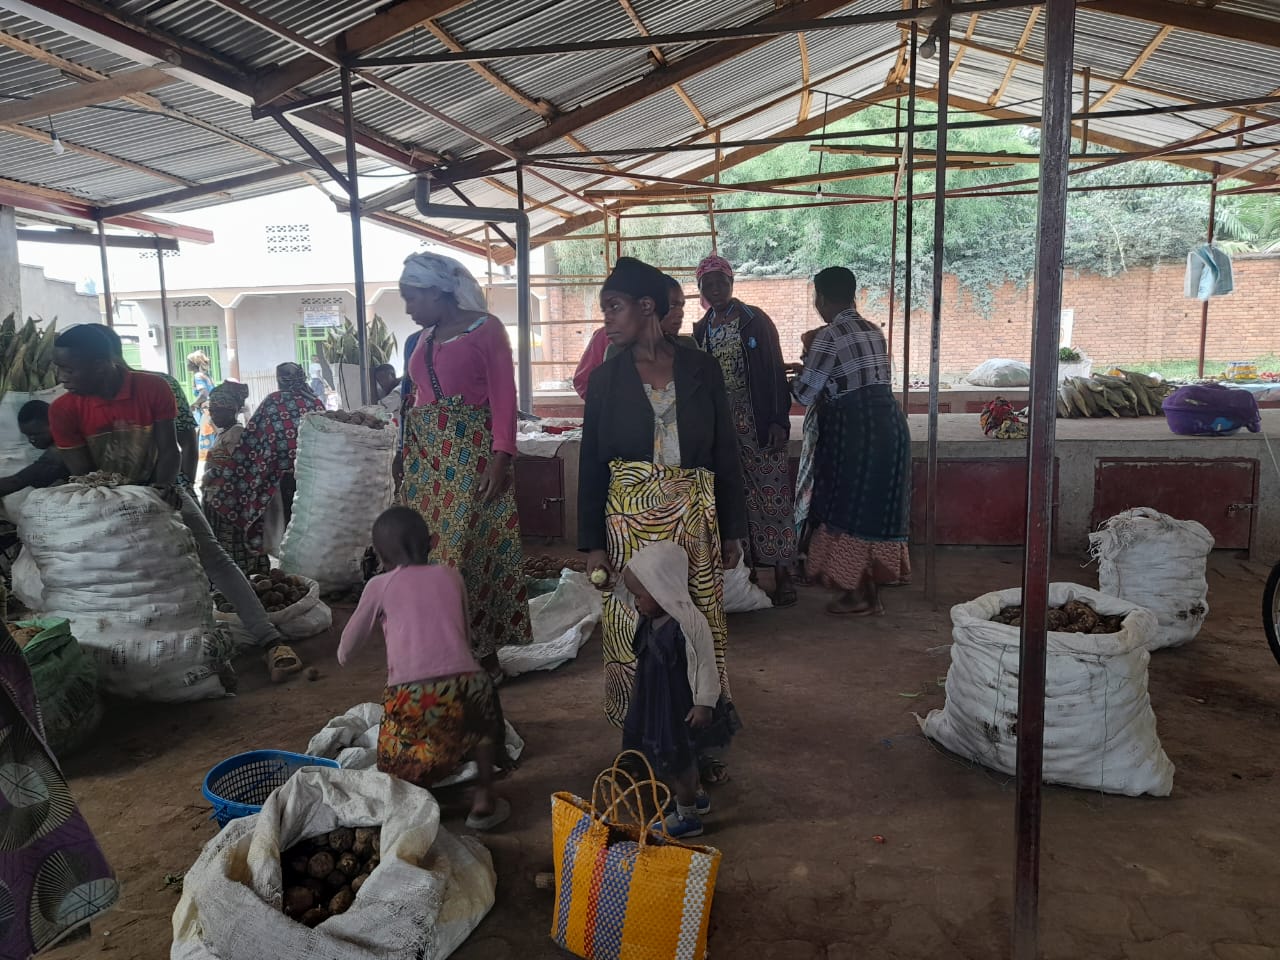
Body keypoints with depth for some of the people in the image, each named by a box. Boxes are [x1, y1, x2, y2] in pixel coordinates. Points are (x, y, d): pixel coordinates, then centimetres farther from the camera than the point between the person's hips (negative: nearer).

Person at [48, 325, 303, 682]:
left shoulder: (154, 388, -18)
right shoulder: (64, 410, -15)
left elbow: (169, 450, -14)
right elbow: (81, 476, -10)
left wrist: (163, 487, -31)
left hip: (159, 489, -2)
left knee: (213, 556, -18)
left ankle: (270, 641, -28)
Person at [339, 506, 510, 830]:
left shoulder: (379, 586, 15)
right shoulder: (451, 576, 20)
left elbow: (351, 637, 29)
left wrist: (343, 656, 53)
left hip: (409, 695, -1)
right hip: (464, 682, 1)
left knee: (399, 770, 24)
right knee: (482, 698, 34)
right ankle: (484, 798, 27)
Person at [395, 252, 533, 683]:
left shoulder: (485, 328, -3)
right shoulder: (421, 339, 17)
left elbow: (504, 397, -10)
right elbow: (415, 401, 16)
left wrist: (500, 458, -18)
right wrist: (405, 457, 11)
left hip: (471, 457, -6)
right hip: (425, 458, 7)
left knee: (469, 551, -6)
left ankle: (482, 653, 6)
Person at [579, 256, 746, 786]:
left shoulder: (700, 368, 1)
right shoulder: (607, 378, 2)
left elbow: (725, 452, 4)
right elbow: (591, 463, 3)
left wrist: (731, 529, 3)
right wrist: (593, 542, -1)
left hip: (695, 520, 0)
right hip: (631, 523, 0)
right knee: (635, 632, 3)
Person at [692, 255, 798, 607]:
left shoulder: (755, 320, -3)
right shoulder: (702, 329, 12)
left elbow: (775, 371, -7)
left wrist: (779, 421, -14)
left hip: (758, 420, -5)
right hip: (720, 423, 5)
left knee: (770, 493, -5)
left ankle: (782, 573, 1)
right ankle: (744, 567, 15)